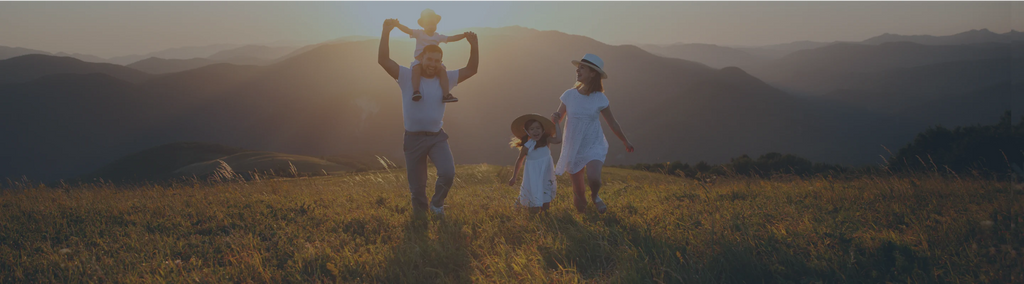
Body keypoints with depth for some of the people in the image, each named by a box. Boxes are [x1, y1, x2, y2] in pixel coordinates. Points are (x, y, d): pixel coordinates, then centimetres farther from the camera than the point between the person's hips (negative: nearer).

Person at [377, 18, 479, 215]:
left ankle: (437, 204, 8)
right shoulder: (408, 77, -6)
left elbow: (471, 69, 6)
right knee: (417, 186, 6)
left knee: (448, 173, -20)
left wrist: (473, 44, -6)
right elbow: (383, 60, -16)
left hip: (437, 137, 2)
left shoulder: (445, 79, 3)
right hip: (414, 138, -1)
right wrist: (386, 32, -22)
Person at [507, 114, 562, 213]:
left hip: (546, 176, 3)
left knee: (546, 207, 6)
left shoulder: (546, 141, -9)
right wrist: (514, 177, 11)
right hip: (533, 177, -3)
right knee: (534, 209, -1)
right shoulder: (526, 147, -14)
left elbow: (558, 140, -28)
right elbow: (519, 161, 1)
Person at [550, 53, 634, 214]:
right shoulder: (569, 95, -5)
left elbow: (612, 124, 5)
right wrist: (554, 117, -23)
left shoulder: (599, 99, -8)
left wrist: (626, 142, 15)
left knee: (593, 178, -29)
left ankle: (595, 196, 8)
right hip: (574, 149, 1)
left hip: (594, 146, -1)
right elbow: (558, 119, 1)